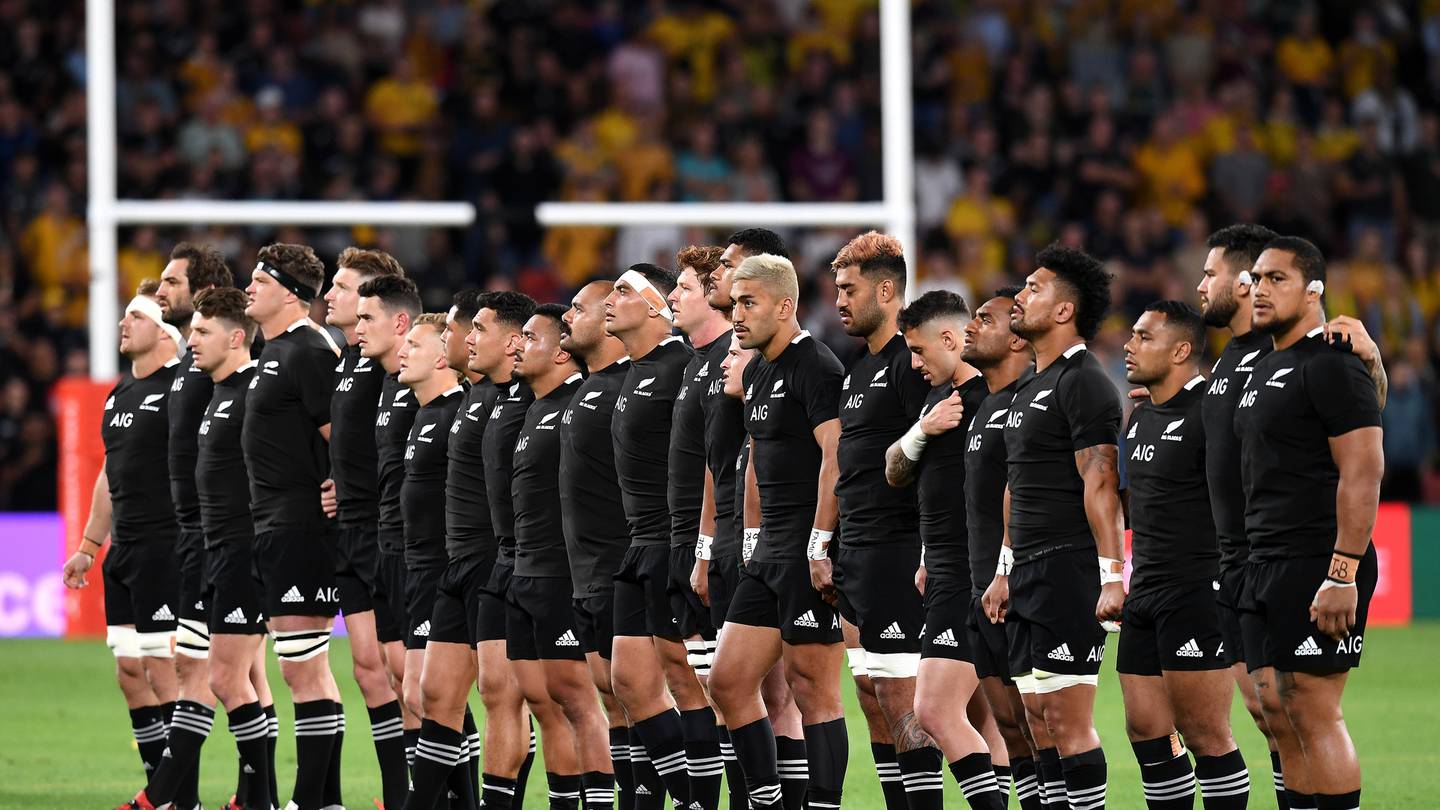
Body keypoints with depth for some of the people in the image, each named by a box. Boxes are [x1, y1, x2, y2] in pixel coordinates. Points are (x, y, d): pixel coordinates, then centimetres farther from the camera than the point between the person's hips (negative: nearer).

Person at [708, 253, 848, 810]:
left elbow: (835, 457, -20)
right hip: (771, 554, 10)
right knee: (728, 682, 7)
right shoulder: (756, 372, 18)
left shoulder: (814, 367, -12)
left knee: (813, 689, -7)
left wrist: (820, 544, -24)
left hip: (813, 555, -10)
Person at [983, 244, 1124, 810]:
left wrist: (1112, 574, -23)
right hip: (1029, 574, 10)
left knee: (1067, 718, -11)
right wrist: (1005, 571, 24)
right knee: (1039, 717, 9)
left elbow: (1101, 482, -18)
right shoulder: (1029, 387, 20)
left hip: (1069, 572, -10)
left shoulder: (1082, 382, -11)